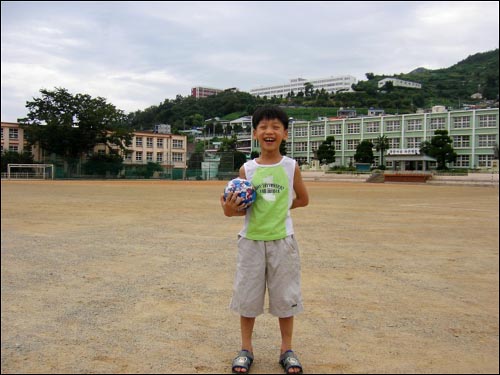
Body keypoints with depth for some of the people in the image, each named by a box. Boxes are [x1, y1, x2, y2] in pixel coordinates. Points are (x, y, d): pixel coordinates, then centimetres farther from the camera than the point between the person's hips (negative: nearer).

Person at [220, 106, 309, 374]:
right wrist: (231, 210, -18)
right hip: (251, 239, 1)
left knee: (285, 296, 8)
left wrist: (278, 207, -1)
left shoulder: (291, 167, -1)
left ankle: (287, 349, 24)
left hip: (282, 240, 0)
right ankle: (246, 349, 25)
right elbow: (243, 207, 3)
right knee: (247, 294, 8)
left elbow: (303, 199, 9)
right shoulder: (247, 169, -1)